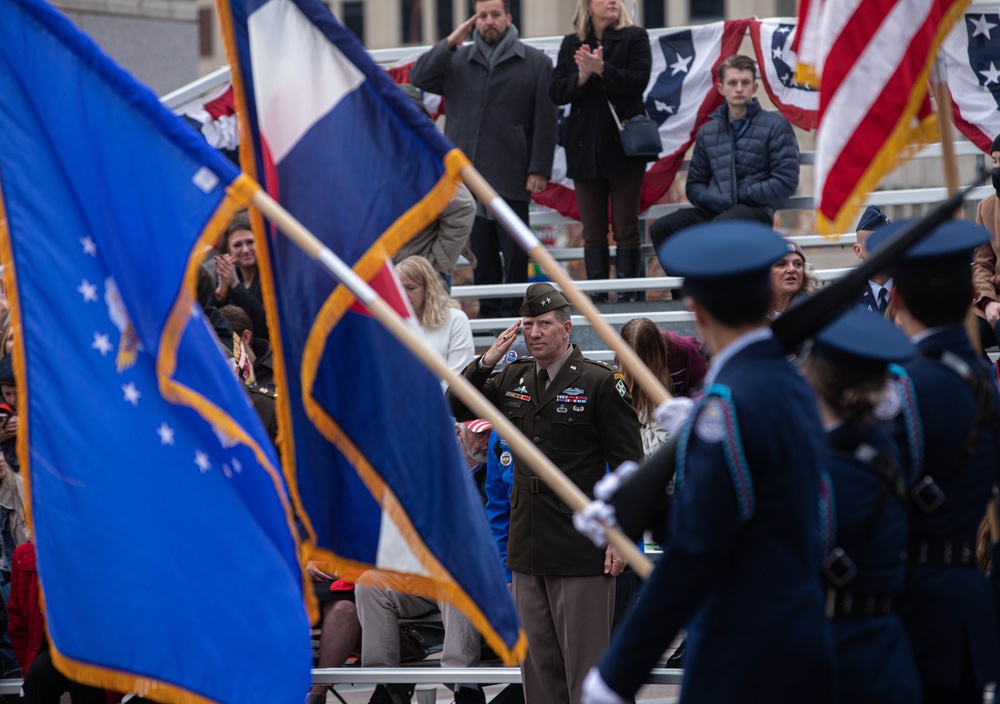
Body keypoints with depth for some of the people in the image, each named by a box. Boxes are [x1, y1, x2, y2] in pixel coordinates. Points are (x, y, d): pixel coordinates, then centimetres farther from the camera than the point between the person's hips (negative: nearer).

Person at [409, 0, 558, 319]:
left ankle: (512, 312, 5)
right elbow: (419, 78, 1)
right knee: (480, 250, 7)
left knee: (514, 251, -2)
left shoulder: (535, 63, 4)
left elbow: (545, 121, 1)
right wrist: (449, 43, -4)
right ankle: (489, 312, 14)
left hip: (511, 177, -3)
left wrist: (539, 169, -6)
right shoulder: (457, 60, 13)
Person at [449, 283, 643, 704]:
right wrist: (487, 361, 1)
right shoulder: (514, 379, 12)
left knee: (584, 663, -3)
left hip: (582, 552, -6)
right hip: (528, 550, 6)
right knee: (538, 665, 10)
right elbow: (457, 408, 17)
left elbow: (628, 464, -6)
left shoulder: (600, 383, -6)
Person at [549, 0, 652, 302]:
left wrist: (601, 69, -21)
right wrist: (581, 77, -13)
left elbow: (638, 81, -10)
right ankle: (597, 295, 4)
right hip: (585, 149, 3)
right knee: (593, 230, 3)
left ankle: (627, 295, 1)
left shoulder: (634, 37, 2)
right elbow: (556, 92, 4)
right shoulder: (571, 44, 10)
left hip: (623, 146, -3)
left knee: (625, 228, -1)